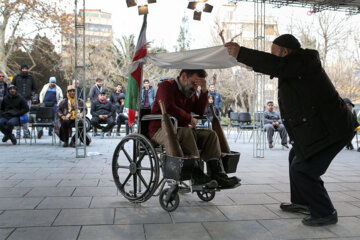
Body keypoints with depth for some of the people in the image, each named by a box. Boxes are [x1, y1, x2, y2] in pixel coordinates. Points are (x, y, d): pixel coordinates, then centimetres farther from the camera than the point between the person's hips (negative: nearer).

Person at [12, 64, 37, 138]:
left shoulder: (30, 78, 10)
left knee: (26, 116, -1)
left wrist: (32, 93, -4)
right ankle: (18, 133, 2)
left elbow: (35, 89, 16)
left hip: (27, 100, 1)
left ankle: (26, 133, 3)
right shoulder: (16, 77, 6)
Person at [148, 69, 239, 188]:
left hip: (183, 131, 8)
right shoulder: (166, 86, -5)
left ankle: (216, 173, -22)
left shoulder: (191, 91, 19)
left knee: (210, 134, -10)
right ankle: (197, 175, -38)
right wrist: (189, 118, -13)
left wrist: (204, 90, -2)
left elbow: (200, 111, 8)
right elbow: (169, 109, -21)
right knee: (185, 132, -37)